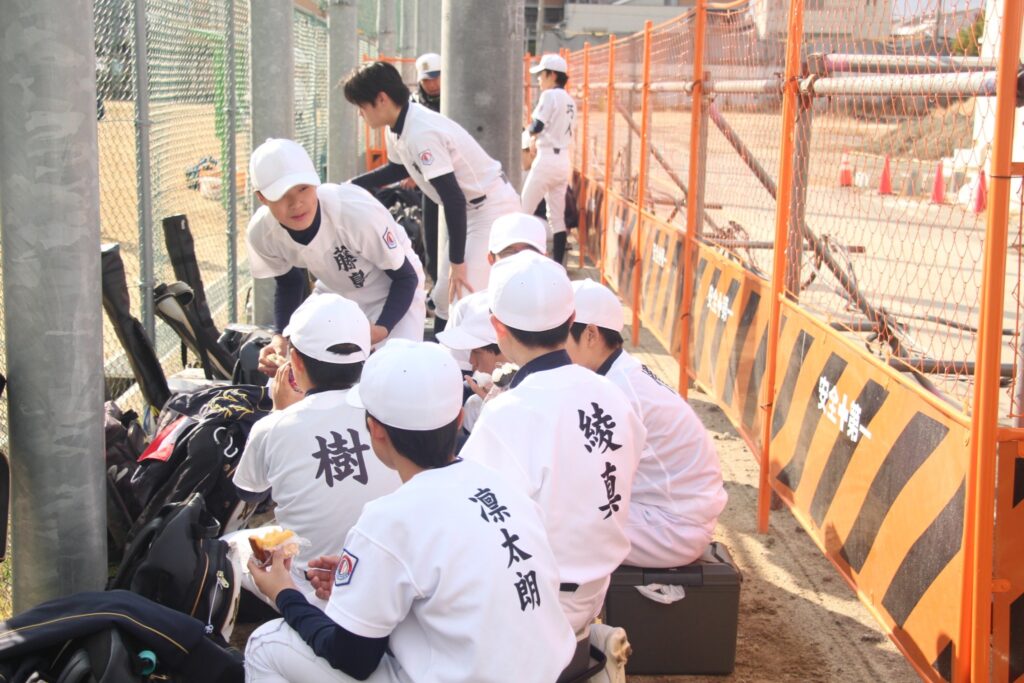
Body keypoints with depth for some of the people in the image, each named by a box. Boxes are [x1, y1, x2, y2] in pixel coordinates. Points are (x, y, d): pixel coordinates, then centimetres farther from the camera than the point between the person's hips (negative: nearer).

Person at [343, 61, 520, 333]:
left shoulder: (421, 133, -29)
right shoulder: (398, 128, 0)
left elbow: (453, 199, -32)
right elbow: (398, 168, 22)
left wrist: (457, 261, -29)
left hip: (493, 208, -10)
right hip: (471, 207, 10)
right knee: (444, 298, 15)